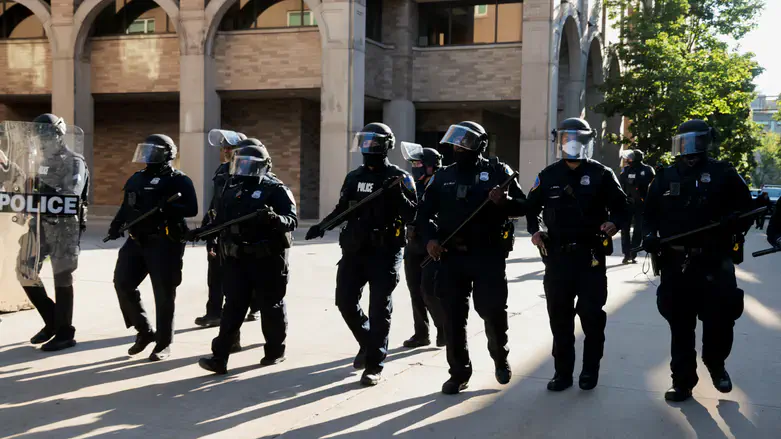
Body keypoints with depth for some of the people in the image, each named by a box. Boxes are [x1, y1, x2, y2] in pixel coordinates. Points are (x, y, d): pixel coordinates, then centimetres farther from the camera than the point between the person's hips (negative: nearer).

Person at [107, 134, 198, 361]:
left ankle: (164, 344, 11)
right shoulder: (136, 179, 17)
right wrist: (117, 224, 1)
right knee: (123, 284, 2)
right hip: (136, 241, 7)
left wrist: (167, 208, -29)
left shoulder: (178, 180, -4)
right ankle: (144, 331, 19)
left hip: (164, 243, -7)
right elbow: (126, 208, 21)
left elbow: (192, 209, -14)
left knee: (163, 294, -2)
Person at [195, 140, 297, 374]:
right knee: (233, 306, 2)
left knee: (271, 305, 8)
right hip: (237, 260, 5)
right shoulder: (232, 190, 11)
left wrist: (274, 218, -37)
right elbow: (221, 221, 19)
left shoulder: (275, 190, -9)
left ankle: (275, 351, 25)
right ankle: (220, 357, -1)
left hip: (268, 260, -5)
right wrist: (199, 231, 6)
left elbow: (293, 220, -18)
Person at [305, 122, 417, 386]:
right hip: (354, 250, 6)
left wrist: (398, 194, -28)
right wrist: (322, 226, 4)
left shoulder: (399, 177, -6)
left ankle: (374, 365, 7)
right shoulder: (354, 177, 11)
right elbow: (342, 210, 19)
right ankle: (368, 343, 30)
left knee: (379, 309, -1)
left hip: (385, 253, -5)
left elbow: (411, 215, -12)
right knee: (345, 301, 5)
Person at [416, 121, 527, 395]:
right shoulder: (443, 176, 10)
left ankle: (500, 358, 27)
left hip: (489, 255, -3)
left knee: (492, 310, -1)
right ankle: (459, 372, 15)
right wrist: (429, 238, -4)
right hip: (451, 256, 3)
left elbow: (523, 206, -1)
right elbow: (424, 213, 13)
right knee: (453, 316, 3)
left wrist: (504, 201, -22)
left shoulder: (498, 171, 0)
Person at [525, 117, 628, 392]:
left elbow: (622, 208, 1)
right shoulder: (548, 176, 6)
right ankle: (563, 372, 16)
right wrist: (534, 230, 0)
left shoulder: (601, 174, -1)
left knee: (591, 315, 3)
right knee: (559, 317, 6)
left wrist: (614, 223, -19)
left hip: (590, 255, -2)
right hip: (557, 255, 3)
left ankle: (590, 370, 19)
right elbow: (532, 207, 17)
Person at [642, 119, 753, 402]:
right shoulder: (665, 178, 11)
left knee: (720, 317, -1)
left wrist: (734, 230, -16)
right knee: (680, 326, 7)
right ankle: (683, 382, 17)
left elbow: (746, 208, 3)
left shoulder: (723, 174, 1)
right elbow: (650, 213, 16)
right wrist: (649, 236, -3)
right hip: (675, 263, 3)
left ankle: (715, 363, 29)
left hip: (714, 261, -3)